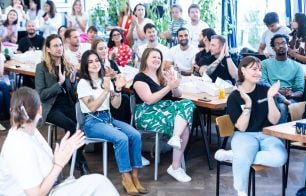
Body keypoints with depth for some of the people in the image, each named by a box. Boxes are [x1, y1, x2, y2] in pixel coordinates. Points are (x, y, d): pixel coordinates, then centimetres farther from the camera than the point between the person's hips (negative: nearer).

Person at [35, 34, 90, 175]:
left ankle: (76, 157, -4)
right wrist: (59, 83, -17)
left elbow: (73, 93, 12)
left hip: (68, 105, 4)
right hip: (51, 107, -4)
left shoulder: (68, 66, 11)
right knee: (72, 126, -30)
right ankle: (80, 161, -13)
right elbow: (40, 94, -9)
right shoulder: (41, 67, -3)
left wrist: (73, 81, -8)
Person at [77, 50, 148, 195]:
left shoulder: (105, 80, 13)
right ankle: (126, 179, -19)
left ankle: (134, 176, -13)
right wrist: (105, 90, -22)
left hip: (108, 118, 6)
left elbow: (116, 105, 8)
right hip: (92, 122, -6)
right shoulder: (83, 83, -4)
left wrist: (118, 89, -9)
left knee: (135, 135, -20)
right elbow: (92, 107, -14)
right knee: (122, 138, -30)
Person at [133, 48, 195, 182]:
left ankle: (175, 138, -35)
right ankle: (175, 167, -27)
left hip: (165, 110, 7)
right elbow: (149, 100, -15)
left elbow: (177, 95, 18)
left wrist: (174, 84, -4)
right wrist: (169, 87, -18)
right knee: (184, 126, -27)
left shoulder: (162, 77, 21)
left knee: (188, 104, -24)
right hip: (147, 115, -7)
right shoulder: (140, 78, -2)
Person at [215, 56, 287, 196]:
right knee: (243, 158, -37)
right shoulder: (234, 97, -3)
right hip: (245, 135, -2)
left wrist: (270, 97, -15)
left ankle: (232, 155, -19)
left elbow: (274, 120, -3)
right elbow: (242, 128, -10)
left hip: (267, 135, 3)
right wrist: (248, 104, -22)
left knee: (280, 158, -31)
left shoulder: (265, 90, 2)